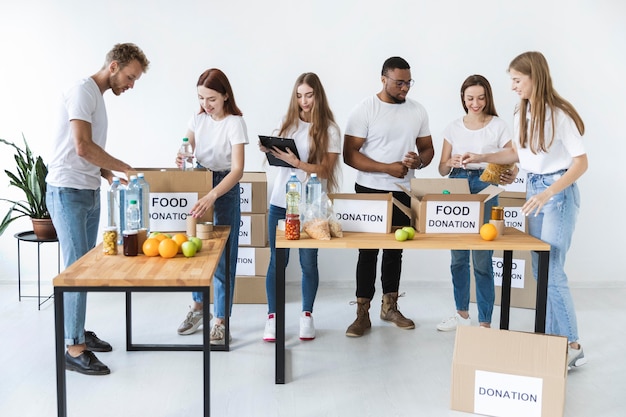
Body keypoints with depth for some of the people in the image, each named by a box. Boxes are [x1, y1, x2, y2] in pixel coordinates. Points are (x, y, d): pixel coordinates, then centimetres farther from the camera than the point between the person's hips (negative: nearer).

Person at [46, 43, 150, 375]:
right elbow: (83, 147, -23)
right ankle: (74, 349, -2)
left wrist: (113, 176, 3)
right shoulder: (82, 91, -13)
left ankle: (78, 332, 24)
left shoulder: (98, 96, 16)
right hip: (68, 192, -9)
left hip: (89, 193, 9)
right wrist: (125, 167, -14)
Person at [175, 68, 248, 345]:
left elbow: (238, 169, -24)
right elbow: (187, 150, 5)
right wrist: (181, 160, -21)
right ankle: (198, 306, 32)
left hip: (225, 187, -5)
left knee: (223, 254, -2)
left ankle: (221, 321, 7)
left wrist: (212, 196, -38)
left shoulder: (235, 123, -16)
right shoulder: (198, 119, 1)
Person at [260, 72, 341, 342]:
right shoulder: (287, 122, 7)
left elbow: (325, 170, -9)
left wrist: (297, 163, -23)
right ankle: (272, 316, 14)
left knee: (308, 261, 4)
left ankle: (307, 315, 22)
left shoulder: (329, 129, -4)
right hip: (280, 201, 3)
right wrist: (269, 151, -7)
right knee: (277, 261, 4)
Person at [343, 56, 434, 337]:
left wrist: (419, 161, -12)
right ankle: (363, 313, 7)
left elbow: (428, 148, 12)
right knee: (368, 251, 0)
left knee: (395, 250, 14)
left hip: (404, 192, 4)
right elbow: (349, 154, -13)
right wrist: (387, 168, -20)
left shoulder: (417, 110, 5)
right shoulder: (365, 109, -9)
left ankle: (389, 307, 27)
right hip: (370, 192, -4)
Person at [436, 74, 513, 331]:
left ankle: (485, 323, 3)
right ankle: (462, 313, 26)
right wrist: (451, 162, -12)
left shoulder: (498, 127, 1)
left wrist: (510, 176, -24)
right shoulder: (454, 127, 10)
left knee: (482, 260, -6)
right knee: (458, 257, 10)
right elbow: (442, 169, 10)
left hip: (485, 189, -4)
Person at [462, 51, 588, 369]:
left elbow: (581, 162, -17)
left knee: (551, 270, -9)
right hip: (533, 189, 8)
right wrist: (482, 158, 9)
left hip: (558, 191, -8)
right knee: (539, 269, 10)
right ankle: (552, 338, 20)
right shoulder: (522, 113, 5)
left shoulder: (559, 114, -17)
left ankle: (572, 346, 2)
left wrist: (548, 194, -27)